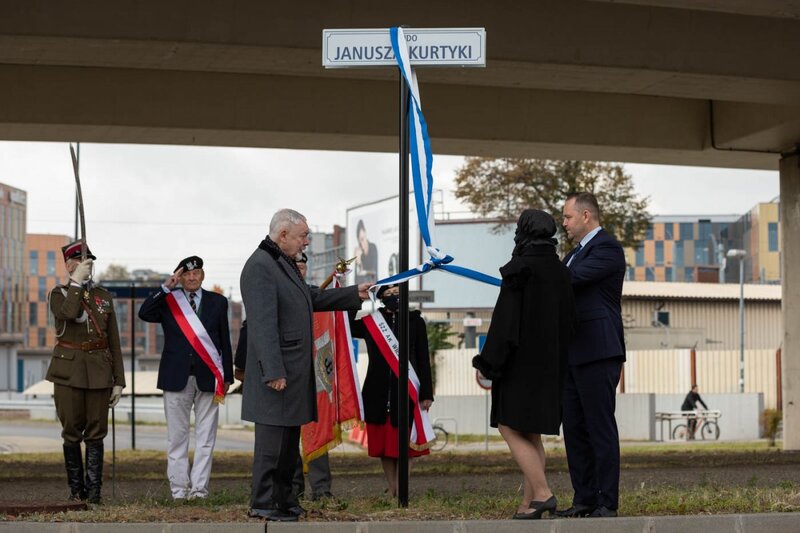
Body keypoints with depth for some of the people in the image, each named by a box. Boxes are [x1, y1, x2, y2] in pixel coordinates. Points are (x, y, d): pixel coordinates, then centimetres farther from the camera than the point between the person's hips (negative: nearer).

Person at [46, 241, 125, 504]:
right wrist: (77, 282, -16)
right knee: (72, 433, 1)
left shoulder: (104, 296, 12)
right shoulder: (59, 294, 4)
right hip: (69, 371, -2)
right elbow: (69, 313, -23)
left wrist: (119, 381, 5)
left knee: (96, 433, 0)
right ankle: (76, 491, 10)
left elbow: (114, 342, 10)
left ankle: (93, 492, 4)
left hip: (99, 371, 2)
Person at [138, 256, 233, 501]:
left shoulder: (217, 302, 11)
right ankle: (179, 489, 6)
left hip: (207, 377, 0)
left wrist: (227, 376, 8)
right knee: (177, 436, 2)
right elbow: (144, 313, -9)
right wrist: (166, 288, -13)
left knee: (205, 437, -2)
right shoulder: (167, 301, 9)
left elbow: (225, 341, 11)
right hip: (177, 377, 0)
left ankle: (199, 488, 1)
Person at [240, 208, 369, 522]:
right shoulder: (260, 267, -17)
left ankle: (284, 498, 23)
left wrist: (354, 294, 23)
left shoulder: (285, 263, 16)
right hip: (278, 372, -10)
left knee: (290, 440, 15)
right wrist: (274, 372, -25)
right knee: (272, 440, -5)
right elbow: (263, 325, -22)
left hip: (294, 370, 11)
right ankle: (262, 504, 1)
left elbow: (311, 298, 29)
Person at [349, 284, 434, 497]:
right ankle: (392, 490, 12)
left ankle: (400, 491, 2)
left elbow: (424, 360, 5)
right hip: (378, 393, 2)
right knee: (383, 444, 4)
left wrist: (426, 393, -1)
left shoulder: (415, 322, 6)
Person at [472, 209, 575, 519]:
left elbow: (506, 319, -16)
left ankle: (542, 493, -14)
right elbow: (569, 320, 11)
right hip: (550, 363, 7)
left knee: (510, 428, -3)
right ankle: (529, 504, 7)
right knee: (531, 433, 10)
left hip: (520, 362, -7)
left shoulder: (520, 269, -13)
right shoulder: (560, 271, 9)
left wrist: (487, 363, -11)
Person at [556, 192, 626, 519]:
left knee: (601, 428, -7)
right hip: (573, 356, 9)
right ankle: (584, 500, 13)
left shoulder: (607, 248, -9)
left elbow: (569, 279, -18)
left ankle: (606, 504, -5)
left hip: (598, 354, -9)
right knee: (574, 429, 9)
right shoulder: (575, 253, 22)